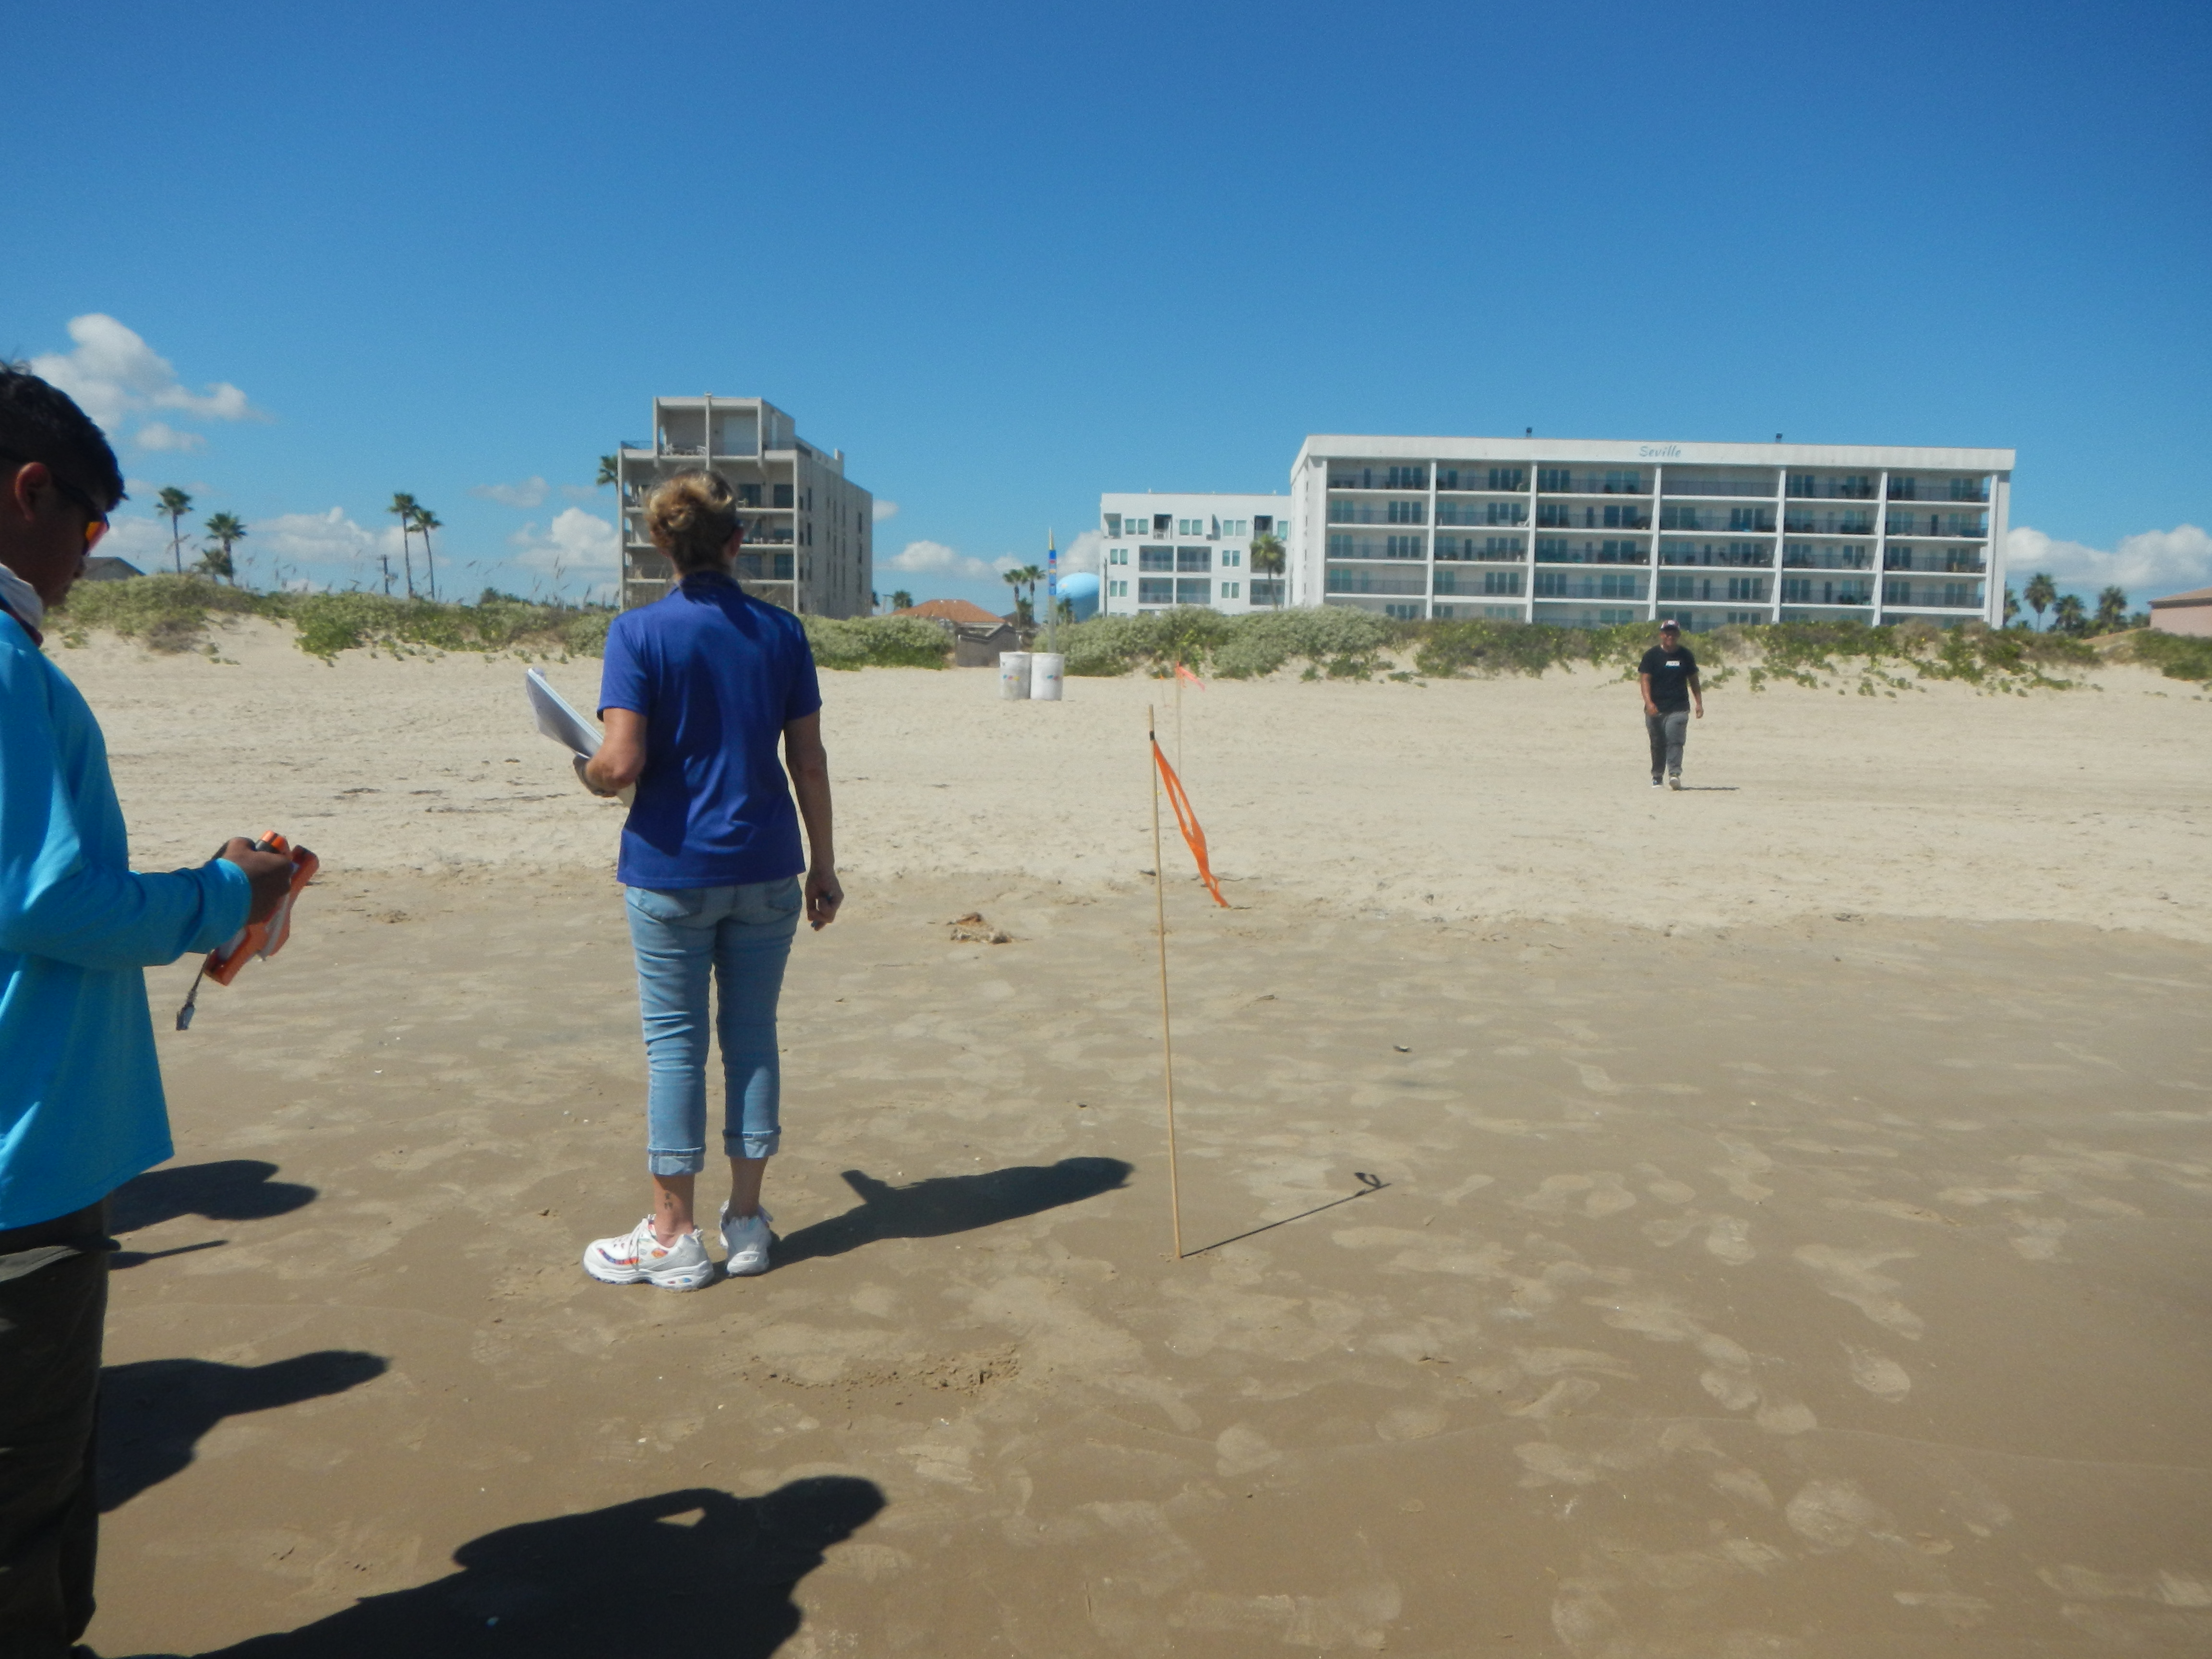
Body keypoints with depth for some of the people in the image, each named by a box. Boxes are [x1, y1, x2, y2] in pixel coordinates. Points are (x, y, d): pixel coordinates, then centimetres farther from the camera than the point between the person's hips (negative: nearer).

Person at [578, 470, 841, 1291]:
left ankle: (673, 1237, 16)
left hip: (670, 867, -3)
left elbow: (623, 764, -15)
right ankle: (746, 1223, 21)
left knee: (675, 1041, 7)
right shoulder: (781, 630, 2)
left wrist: (586, 770, 8)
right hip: (766, 868, 3)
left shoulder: (639, 632, -8)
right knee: (752, 1033, 12)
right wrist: (824, 864, 10)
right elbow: (810, 765, 2)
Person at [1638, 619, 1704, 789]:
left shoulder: (1686, 655, 9)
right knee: (1657, 744, 7)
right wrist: (1648, 702, -18)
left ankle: (1675, 773, -23)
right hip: (1655, 708, 0)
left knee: (1675, 740, -16)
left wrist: (1699, 703, 12)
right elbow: (1645, 679, -5)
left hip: (1679, 708, 0)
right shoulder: (1652, 655, 2)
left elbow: (1693, 680, 17)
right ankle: (1657, 776, 19)